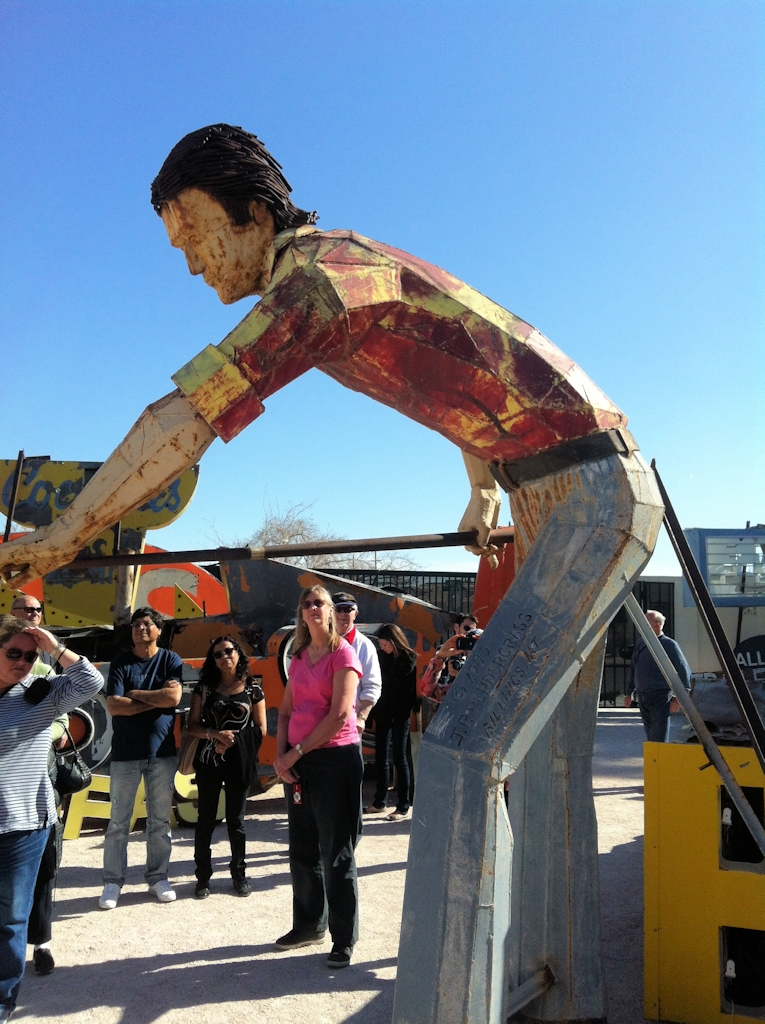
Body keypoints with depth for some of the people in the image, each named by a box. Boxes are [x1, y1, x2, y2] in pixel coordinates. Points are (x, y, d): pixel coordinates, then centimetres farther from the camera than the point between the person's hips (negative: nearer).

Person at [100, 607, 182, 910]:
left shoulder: (171, 660, 2)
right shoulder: (120, 663, 0)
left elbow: (174, 697, -13)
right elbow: (114, 706, -11)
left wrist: (135, 694, -8)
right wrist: (156, 698, -12)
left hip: (162, 751, 1)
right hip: (125, 752, -1)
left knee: (160, 820, 9)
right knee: (119, 822, 3)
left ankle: (158, 877, 20)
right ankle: (113, 881, 12)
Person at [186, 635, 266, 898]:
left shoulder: (253, 689, 2)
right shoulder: (205, 687, 5)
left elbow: (260, 730, 2)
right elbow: (193, 725, 2)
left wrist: (232, 741, -9)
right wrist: (216, 734, -15)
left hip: (240, 762, -1)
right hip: (209, 761, 1)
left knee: (235, 819, 8)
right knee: (205, 819, 6)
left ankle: (239, 874, 21)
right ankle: (203, 877, 16)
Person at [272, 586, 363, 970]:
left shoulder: (343, 653, -9)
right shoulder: (299, 657, 12)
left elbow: (340, 713, -17)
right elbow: (286, 711, 14)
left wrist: (297, 751, -13)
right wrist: (281, 755, -1)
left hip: (336, 758, -7)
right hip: (298, 763, 7)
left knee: (337, 854, 1)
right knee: (302, 850, 16)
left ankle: (344, 939, 13)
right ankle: (309, 924, 32)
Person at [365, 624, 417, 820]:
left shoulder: (409, 658, -8)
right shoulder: (383, 656, 5)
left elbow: (406, 687, -8)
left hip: (400, 714, -5)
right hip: (383, 712, 5)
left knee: (399, 758, -2)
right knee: (380, 757, 10)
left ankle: (403, 806, 5)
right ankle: (379, 802, 21)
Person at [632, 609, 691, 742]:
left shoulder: (669, 645, -8)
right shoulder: (640, 642, 11)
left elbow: (684, 671, -9)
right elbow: (634, 669, 20)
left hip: (661, 698, -6)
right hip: (642, 696, 6)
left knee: (659, 739, -9)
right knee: (650, 738, 11)